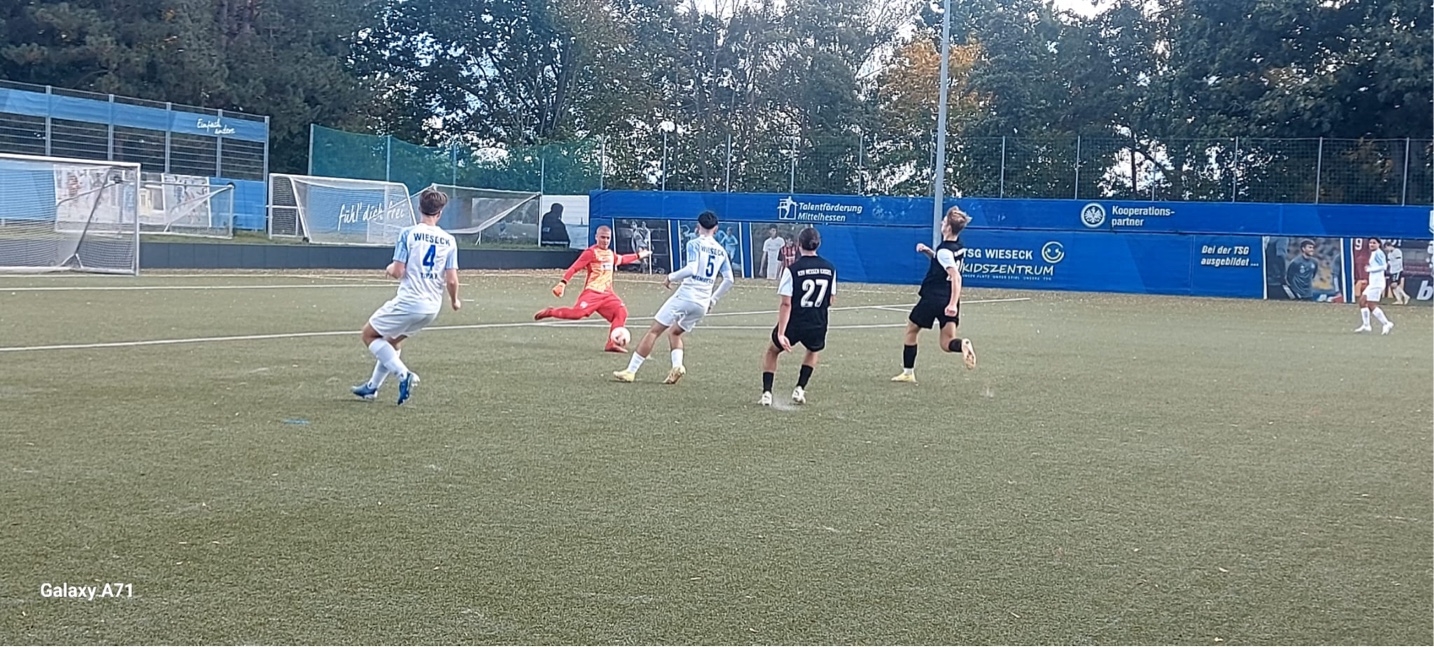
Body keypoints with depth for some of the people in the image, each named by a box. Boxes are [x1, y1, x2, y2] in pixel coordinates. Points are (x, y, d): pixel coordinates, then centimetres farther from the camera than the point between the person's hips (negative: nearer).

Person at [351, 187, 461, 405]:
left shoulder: (408, 233, -7)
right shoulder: (449, 241, 4)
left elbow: (398, 271, -10)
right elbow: (451, 280, -1)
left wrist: (390, 268, 13)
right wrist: (454, 301, 18)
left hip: (408, 302, -6)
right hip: (432, 308, 6)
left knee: (369, 334, 12)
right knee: (391, 341, 26)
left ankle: (403, 374, -5)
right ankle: (372, 386, 33)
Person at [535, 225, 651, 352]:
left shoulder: (610, 253, 17)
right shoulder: (590, 252, -7)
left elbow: (621, 259, 41)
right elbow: (574, 268, -13)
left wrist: (637, 256, 44)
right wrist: (563, 283, -22)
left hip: (607, 294, 7)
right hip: (592, 292, -7)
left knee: (621, 312, -12)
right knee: (577, 313, -24)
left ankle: (613, 343, -11)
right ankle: (550, 312, 2)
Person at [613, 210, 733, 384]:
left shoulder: (694, 244, -4)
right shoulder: (721, 251, 13)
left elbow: (691, 269, -19)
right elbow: (728, 280, 11)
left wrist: (671, 277, -5)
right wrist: (713, 300, 20)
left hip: (686, 295, -6)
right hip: (703, 303, 6)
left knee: (654, 331, -2)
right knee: (674, 332, 25)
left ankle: (631, 371, -5)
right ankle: (677, 365, 0)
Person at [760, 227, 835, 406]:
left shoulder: (792, 270, -13)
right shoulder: (830, 269, -1)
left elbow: (786, 304, -16)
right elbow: (830, 301, 8)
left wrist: (780, 333, -16)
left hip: (793, 324, -3)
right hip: (818, 326, 3)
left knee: (771, 351, 24)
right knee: (814, 351, 35)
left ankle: (767, 393, 13)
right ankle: (800, 389, 23)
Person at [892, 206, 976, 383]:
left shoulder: (944, 250, -18)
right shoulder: (959, 247, 9)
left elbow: (956, 276, -29)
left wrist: (953, 303, -35)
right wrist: (928, 251, 14)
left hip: (932, 299, -7)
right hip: (949, 301, 7)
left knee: (911, 330, 15)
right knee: (947, 343, 5)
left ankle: (908, 372, 20)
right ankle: (962, 345, -30)